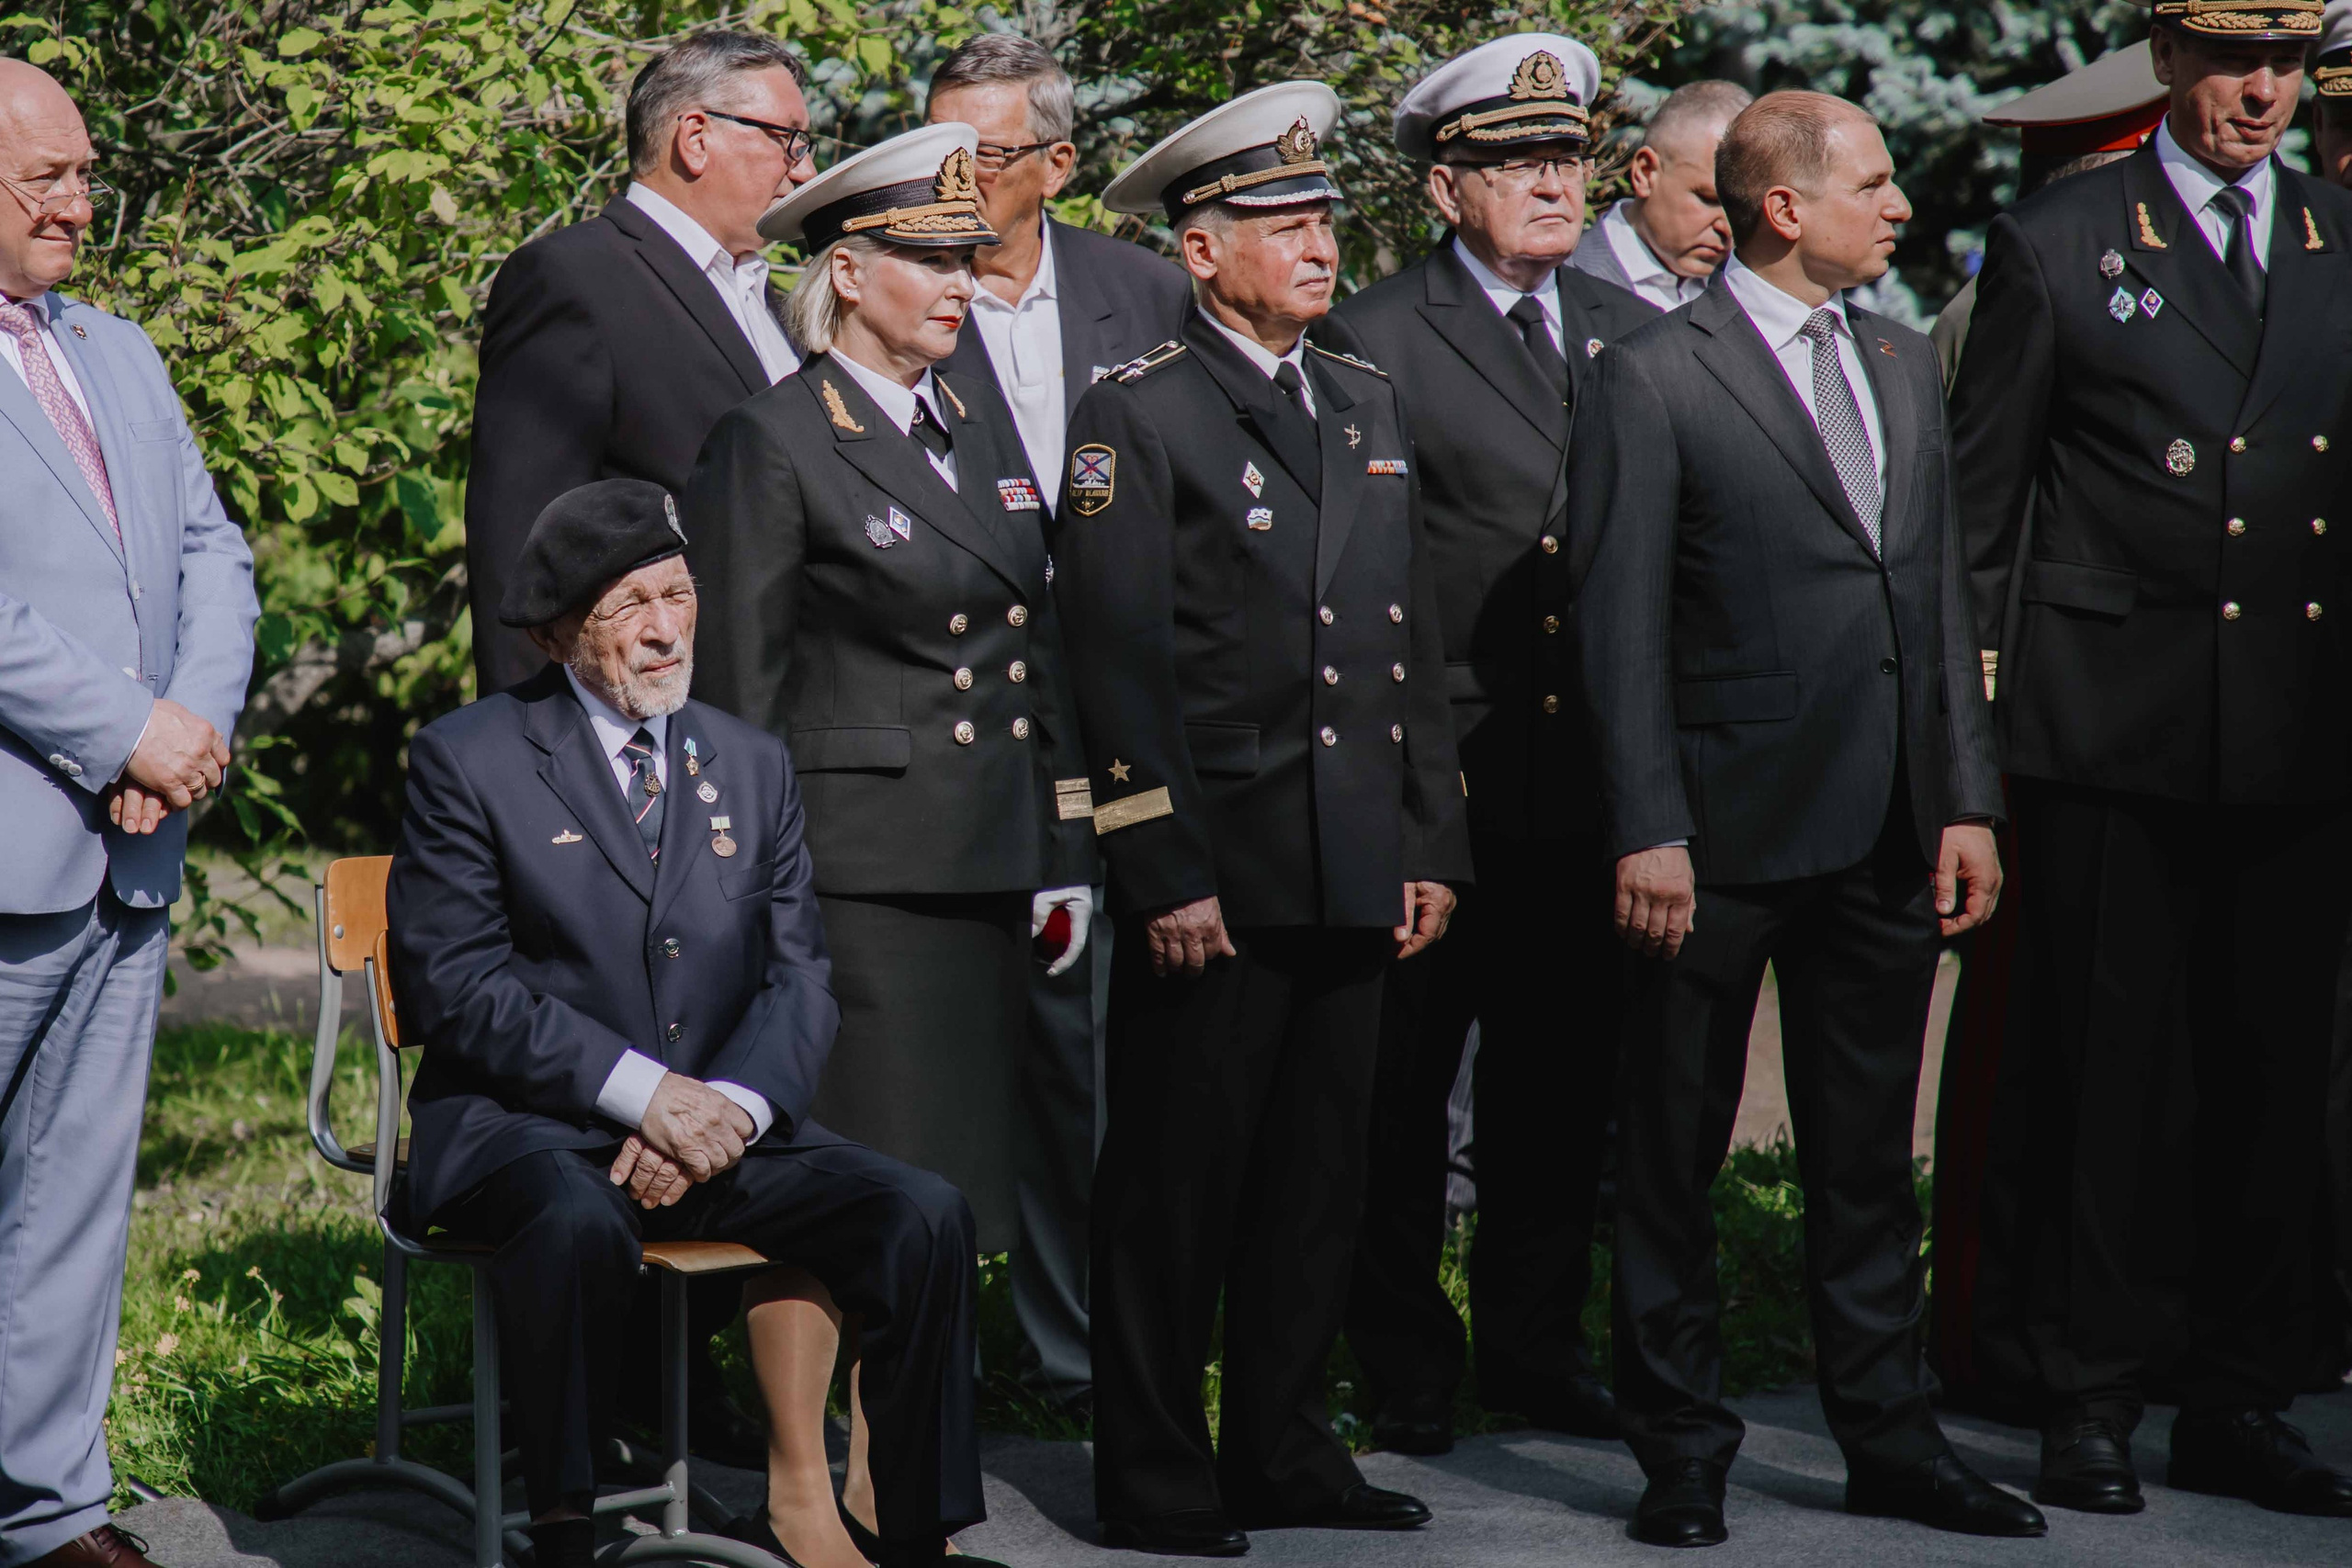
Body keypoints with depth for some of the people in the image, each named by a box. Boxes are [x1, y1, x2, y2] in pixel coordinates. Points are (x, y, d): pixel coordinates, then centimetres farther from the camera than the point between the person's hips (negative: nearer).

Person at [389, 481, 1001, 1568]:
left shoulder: (753, 766, 16)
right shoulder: (468, 761, 1)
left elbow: (800, 978, 11)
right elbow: (453, 985, -7)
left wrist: (731, 1105, -11)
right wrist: (641, 1089, -17)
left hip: (721, 1125, 4)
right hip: (530, 1130, -4)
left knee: (924, 1215, -19)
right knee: (577, 1223, -39)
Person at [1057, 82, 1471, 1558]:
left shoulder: (1371, 407, 16)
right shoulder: (1137, 415, -4)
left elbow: (1417, 644, 17)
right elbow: (1122, 663, -9)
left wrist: (1434, 846, 11)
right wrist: (1166, 875, -13)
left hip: (1356, 878, 6)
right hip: (1216, 871, -6)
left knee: (1319, 1177, 11)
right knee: (1176, 1185, -1)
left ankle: (1285, 1450, 21)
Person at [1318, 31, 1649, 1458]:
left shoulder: (1633, 336, 13)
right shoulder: (1371, 340, -4)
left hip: (1589, 779, 5)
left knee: (1565, 1083, 11)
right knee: (1400, 1089, 3)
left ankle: (1534, 1341, 23)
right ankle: (1407, 1365, 13)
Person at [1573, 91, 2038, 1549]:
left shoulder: (1905, 363, 12)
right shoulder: (1657, 377, -7)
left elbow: (1943, 595, 14)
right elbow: (1621, 622, -9)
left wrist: (1967, 800, 7)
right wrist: (1647, 832, -14)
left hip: (1889, 829, 6)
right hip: (1727, 828, -6)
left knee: (1870, 1154, 13)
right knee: (1676, 1155, 4)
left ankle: (1891, 1437, 21)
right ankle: (1683, 1450, 14)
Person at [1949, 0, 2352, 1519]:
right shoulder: (2057, 244, 1)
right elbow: (1978, 500, 4)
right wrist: (1972, 707, 0)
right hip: (2111, 724, -3)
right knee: (2100, 1068, 0)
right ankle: (2088, 1403, 9)